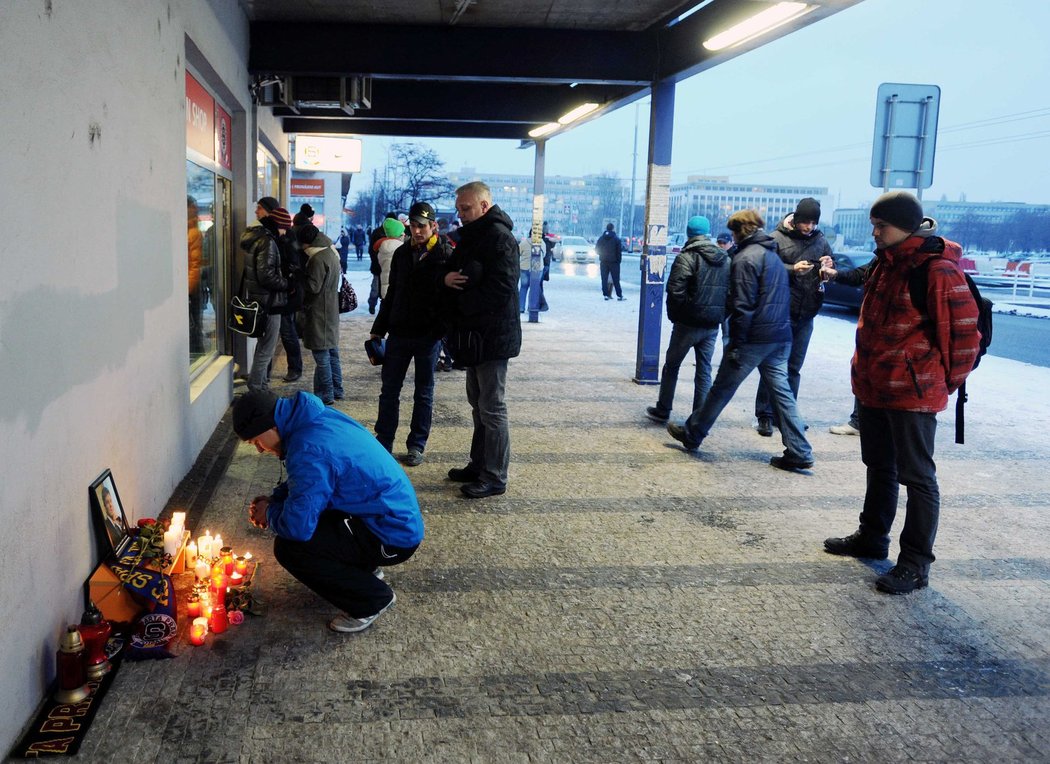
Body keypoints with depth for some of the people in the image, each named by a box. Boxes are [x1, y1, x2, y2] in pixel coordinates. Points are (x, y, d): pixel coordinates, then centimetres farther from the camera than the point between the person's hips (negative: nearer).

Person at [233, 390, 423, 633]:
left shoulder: (309, 450, -27)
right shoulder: (316, 418, 2)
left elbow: (297, 527, -27)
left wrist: (270, 514, -5)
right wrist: (274, 499, 6)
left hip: (394, 535, -10)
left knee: (289, 547, -18)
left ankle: (373, 599, -1)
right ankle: (365, 567, 23)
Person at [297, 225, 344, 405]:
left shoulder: (318, 259, -18)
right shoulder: (331, 253, 12)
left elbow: (313, 286, -21)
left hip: (319, 314, -10)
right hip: (331, 311, 10)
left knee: (321, 356, -4)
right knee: (332, 352, 16)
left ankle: (326, 395, 0)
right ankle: (336, 391, 24)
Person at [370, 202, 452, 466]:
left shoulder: (446, 255, -7)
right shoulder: (402, 253, 9)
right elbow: (391, 294, 15)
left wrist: (443, 330, -25)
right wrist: (378, 329, 14)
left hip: (429, 335, -4)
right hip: (399, 333, 5)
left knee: (424, 393, 8)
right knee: (389, 390, 9)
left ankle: (417, 445, 18)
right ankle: (383, 441, 20)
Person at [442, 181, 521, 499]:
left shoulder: (499, 236, -15)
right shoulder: (471, 235, 16)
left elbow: (501, 288, -24)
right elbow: (453, 270, 16)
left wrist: (463, 306, -16)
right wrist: (446, 278, -8)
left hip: (493, 336, -10)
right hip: (475, 334, 10)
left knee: (492, 409, -3)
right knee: (478, 404, 18)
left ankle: (494, 478, 5)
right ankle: (479, 465, 30)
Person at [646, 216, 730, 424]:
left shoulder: (687, 257, -11)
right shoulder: (726, 260, 7)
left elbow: (675, 291, -18)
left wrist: (674, 315, -4)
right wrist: (721, 316, 10)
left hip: (688, 323, -5)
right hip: (713, 325, 5)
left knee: (671, 365, 11)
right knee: (704, 371, 10)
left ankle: (663, 411, 17)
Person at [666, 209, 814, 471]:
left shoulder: (746, 258, -12)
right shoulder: (773, 255, 17)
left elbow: (743, 306, -17)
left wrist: (736, 343, -15)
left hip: (755, 338, -8)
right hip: (781, 337, 8)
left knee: (722, 389, 4)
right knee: (781, 391, 7)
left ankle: (692, 434, 17)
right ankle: (799, 452, 5)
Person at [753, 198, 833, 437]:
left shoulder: (821, 241, 8)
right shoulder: (778, 238, -4)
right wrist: (793, 269, -22)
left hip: (805, 316, 4)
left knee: (793, 368, 11)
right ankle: (765, 415, 8)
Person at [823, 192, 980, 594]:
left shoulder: (937, 270, -19)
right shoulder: (887, 262, 9)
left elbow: (964, 330, -16)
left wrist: (946, 381, -6)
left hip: (912, 391, -9)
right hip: (874, 385, 9)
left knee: (917, 476, 1)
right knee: (879, 466, 21)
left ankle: (915, 563, 10)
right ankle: (872, 537, 36)